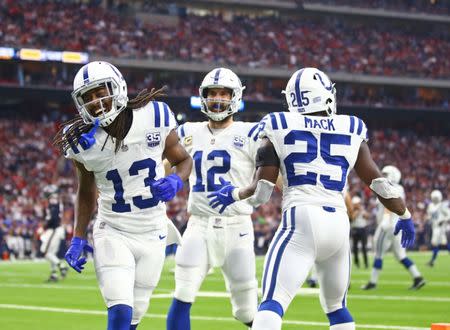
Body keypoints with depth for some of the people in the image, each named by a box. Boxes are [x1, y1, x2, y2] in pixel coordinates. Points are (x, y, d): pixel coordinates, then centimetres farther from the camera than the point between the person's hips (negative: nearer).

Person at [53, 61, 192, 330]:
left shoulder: (154, 117, -11)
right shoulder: (83, 141, -9)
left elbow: (183, 160, 5)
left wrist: (175, 181, -17)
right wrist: (78, 239, 2)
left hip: (152, 234, 1)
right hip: (113, 234, -1)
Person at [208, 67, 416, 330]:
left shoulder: (280, 129, 7)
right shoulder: (351, 131, 14)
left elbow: (261, 192, 5)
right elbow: (378, 183, 17)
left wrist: (233, 194, 25)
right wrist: (405, 215, 32)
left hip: (302, 221, -4)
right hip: (339, 224, 4)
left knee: (272, 306, -14)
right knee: (337, 307, 23)